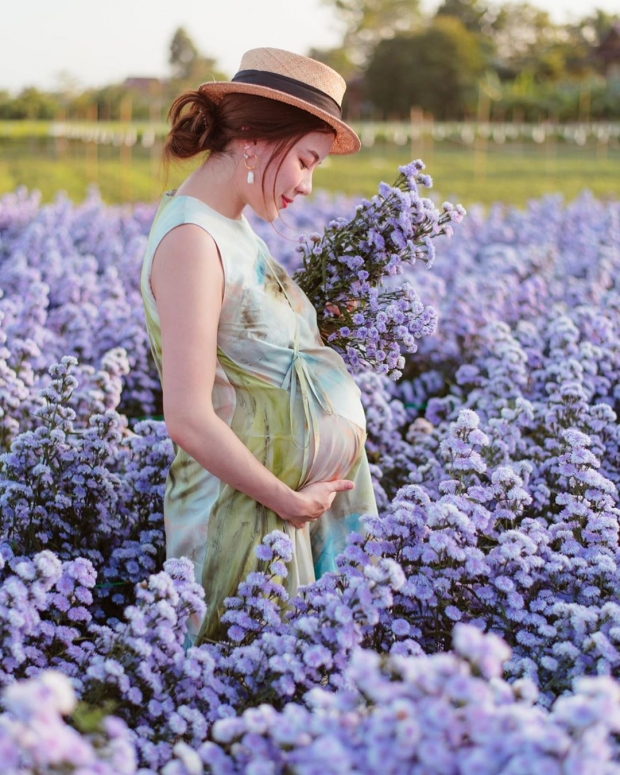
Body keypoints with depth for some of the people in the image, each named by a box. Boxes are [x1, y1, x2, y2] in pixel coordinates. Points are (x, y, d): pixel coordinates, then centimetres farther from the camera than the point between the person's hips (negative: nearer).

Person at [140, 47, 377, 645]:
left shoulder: (234, 226, 8)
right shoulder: (192, 240, -21)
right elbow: (188, 418, -24)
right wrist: (289, 501, -16)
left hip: (301, 494, 9)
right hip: (245, 511, -9)